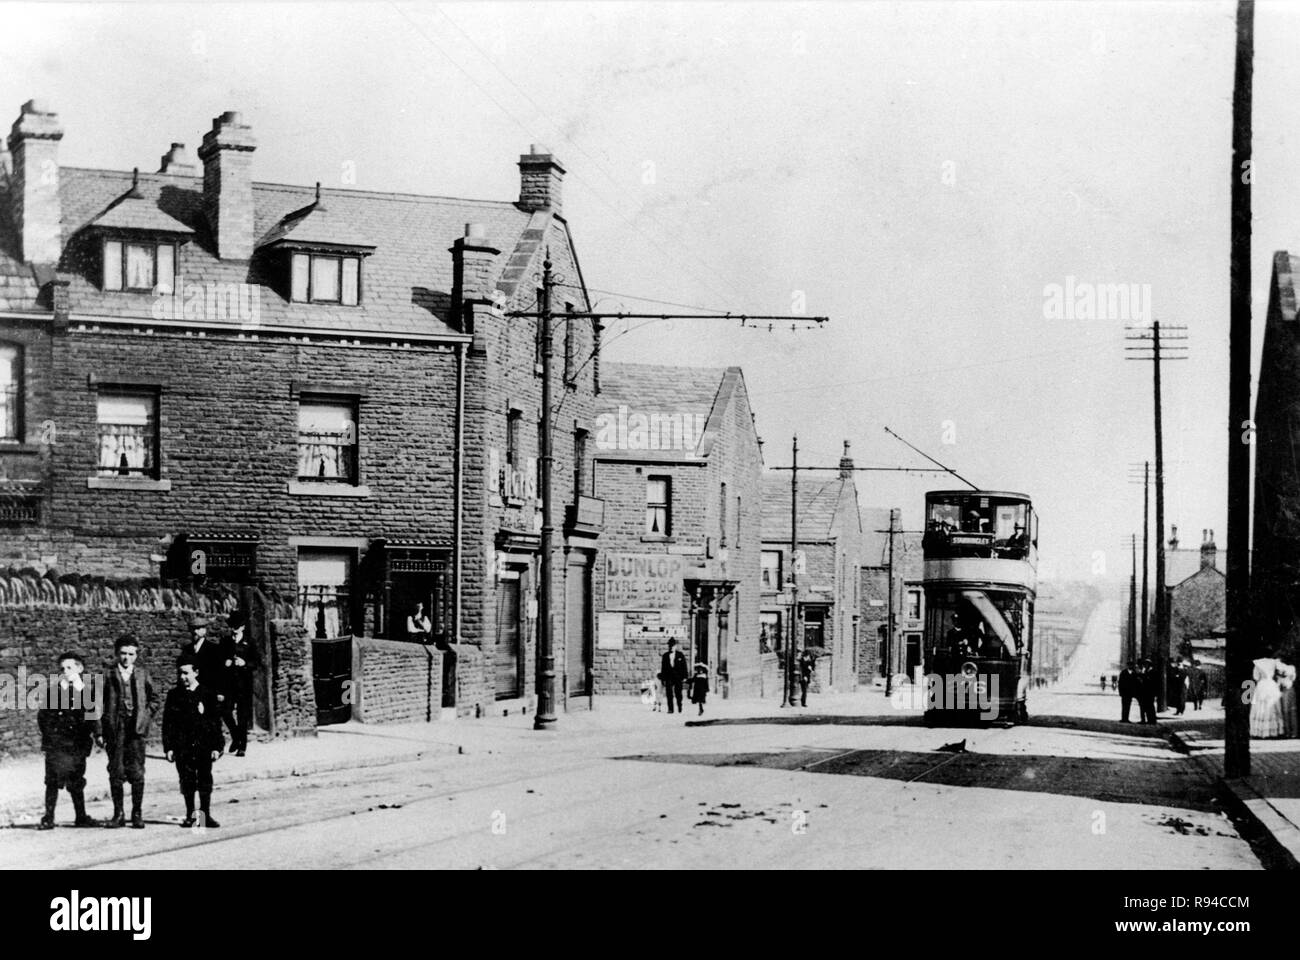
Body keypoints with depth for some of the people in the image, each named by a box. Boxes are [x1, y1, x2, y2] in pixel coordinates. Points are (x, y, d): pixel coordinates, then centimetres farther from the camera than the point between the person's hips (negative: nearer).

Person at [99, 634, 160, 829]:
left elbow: (154, 698, 17)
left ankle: (137, 814, 4)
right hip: (114, 730, 0)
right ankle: (118, 814, 9)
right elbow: (98, 705, 4)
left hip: (136, 729, 0)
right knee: (116, 772, 1)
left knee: (137, 772, -3)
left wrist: (146, 717, 4)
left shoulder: (142, 674, 7)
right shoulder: (109, 676, 4)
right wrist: (100, 732, -2)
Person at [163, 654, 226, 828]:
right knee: (187, 782, 4)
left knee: (205, 781, 0)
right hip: (182, 747, 1)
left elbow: (216, 722, 3)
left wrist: (217, 747, -2)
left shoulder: (207, 695, 1)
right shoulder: (174, 695, 4)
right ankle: (190, 815, 14)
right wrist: (168, 747, -2)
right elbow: (167, 723, 4)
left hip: (204, 747, -1)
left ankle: (205, 815, 9)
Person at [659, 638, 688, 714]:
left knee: (678, 693, 1)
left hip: (678, 677, -1)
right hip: (668, 677, 1)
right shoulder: (665, 655, 8)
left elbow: (684, 666, 3)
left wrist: (684, 677, -3)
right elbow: (663, 668, 9)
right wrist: (663, 678, 5)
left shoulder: (680, 655, 3)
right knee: (669, 694, -4)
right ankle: (670, 709, 0)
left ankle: (680, 707, 17)